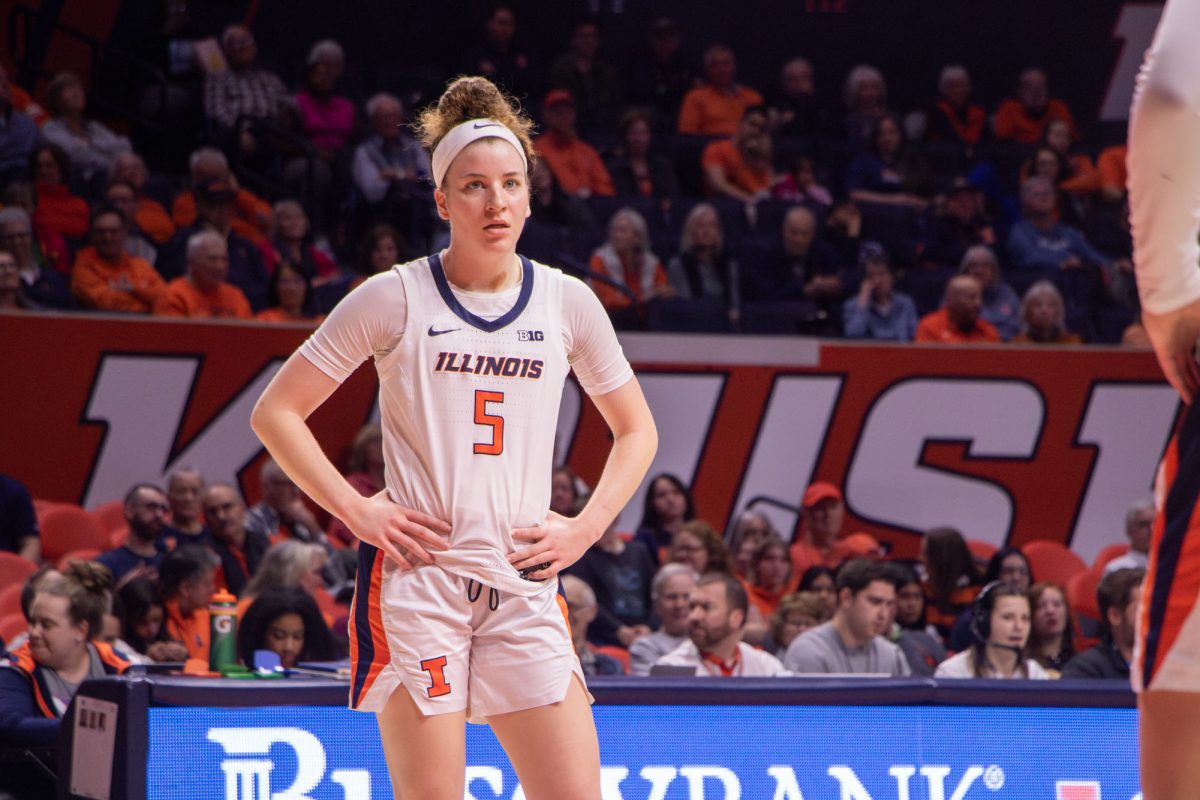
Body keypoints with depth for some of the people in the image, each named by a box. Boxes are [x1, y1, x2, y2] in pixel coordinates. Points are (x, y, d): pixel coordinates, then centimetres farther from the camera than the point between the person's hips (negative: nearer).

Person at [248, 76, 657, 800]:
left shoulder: (567, 302, 7)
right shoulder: (395, 298, -1)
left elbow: (636, 430, 21)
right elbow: (276, 413, 3)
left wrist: (587, 526, 6)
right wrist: (356, 511, -6)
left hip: (524, 581, 3)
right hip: (415, 575, -3)